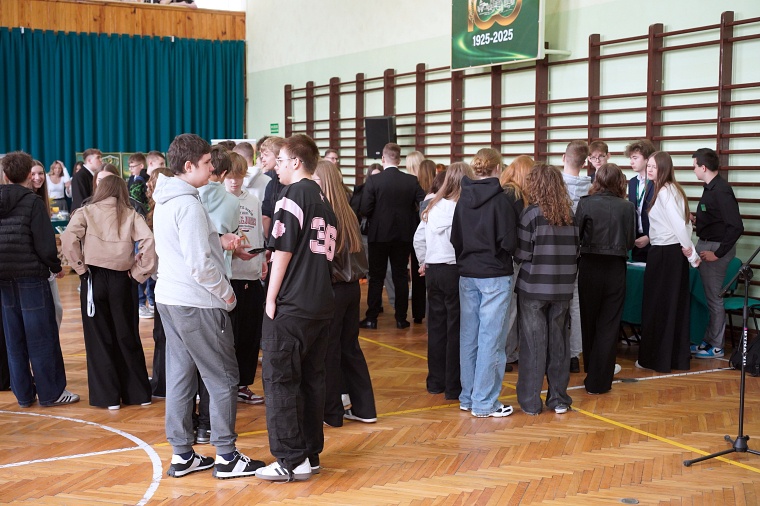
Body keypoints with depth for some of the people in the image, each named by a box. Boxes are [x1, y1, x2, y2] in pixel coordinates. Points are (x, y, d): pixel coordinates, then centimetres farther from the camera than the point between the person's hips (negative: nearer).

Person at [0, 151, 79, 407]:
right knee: (42, 336, 1)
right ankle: (50, 392, 5)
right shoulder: (33, 202, -11)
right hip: (31, 275, -6)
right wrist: (57, 267, 1)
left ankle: (23, 393, 15)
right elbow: (44, 244, -14)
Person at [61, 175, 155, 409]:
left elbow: (68, 239, -12)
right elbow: (148, 241, -10)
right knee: (128, 336, 14)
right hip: (122, 279, 1)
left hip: (94, 278, -1)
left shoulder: (86, 212, 4)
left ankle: (108, 396, 11)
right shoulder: (130, 215, 5)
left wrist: (81, 267, -2)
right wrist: (138, 272, -2)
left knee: (99, 338, 9)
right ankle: (139, 393, 20)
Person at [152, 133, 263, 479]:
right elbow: (199, 263, -22)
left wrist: (219, 241, 9)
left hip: (169, 298, 9)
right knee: (223, 378, 1)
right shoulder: (188, 203, -18)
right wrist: (226, 293, -10)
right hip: (196, 304, -9)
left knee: (180, 376, 13)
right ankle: (226, 457, 8)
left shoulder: (165, 200, 11)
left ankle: (181, 454, 19)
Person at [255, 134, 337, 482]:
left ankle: (291, 460, -3)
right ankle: (311, 454, 16)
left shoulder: (293, 194, -9)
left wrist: (271, 298, -8)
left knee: (279, 378, -3)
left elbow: (283, 250, -13)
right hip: (321, 303, 8)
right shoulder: (323, 200, 15)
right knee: (311, 378, 11)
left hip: (291, 305, -8)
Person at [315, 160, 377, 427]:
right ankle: (364, 408, 20)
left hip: (331, 288, -7)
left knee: (328, 352, 3)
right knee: (350, 347, 15)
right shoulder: (347, 213, 8)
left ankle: (331, 412, 11)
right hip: (352, 287, 7)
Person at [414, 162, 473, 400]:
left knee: (436, 326, 13)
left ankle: (435, 381, 22)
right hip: (456, 271, -6)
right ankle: (454, 386, 7)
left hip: (433, 271, 6)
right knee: (456, 329, 2)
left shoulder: (433, 208, 5)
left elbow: (418, 239, 12)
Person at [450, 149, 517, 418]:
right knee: (490, 339, 0)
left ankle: (467, 397, 21)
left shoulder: (463, 200, 3)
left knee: (468, 337, 12)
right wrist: (501, 256, 6)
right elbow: (508, 242, -13)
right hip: (495, 276, -6)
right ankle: (484, 403, 3)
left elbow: (455, 239, 6)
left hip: (467, 274, 6)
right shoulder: (501, 199, -12)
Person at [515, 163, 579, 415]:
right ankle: (559, 399, 19)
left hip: (533, 287, -4)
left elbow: (522, 253, -11)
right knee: (558, 342, 12)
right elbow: (575, 251, 7)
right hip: (562, 288, 4)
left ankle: (530, 402, 10)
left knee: (533, 344, 4)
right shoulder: (569, 214, 3)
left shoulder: (532, 213, -11)